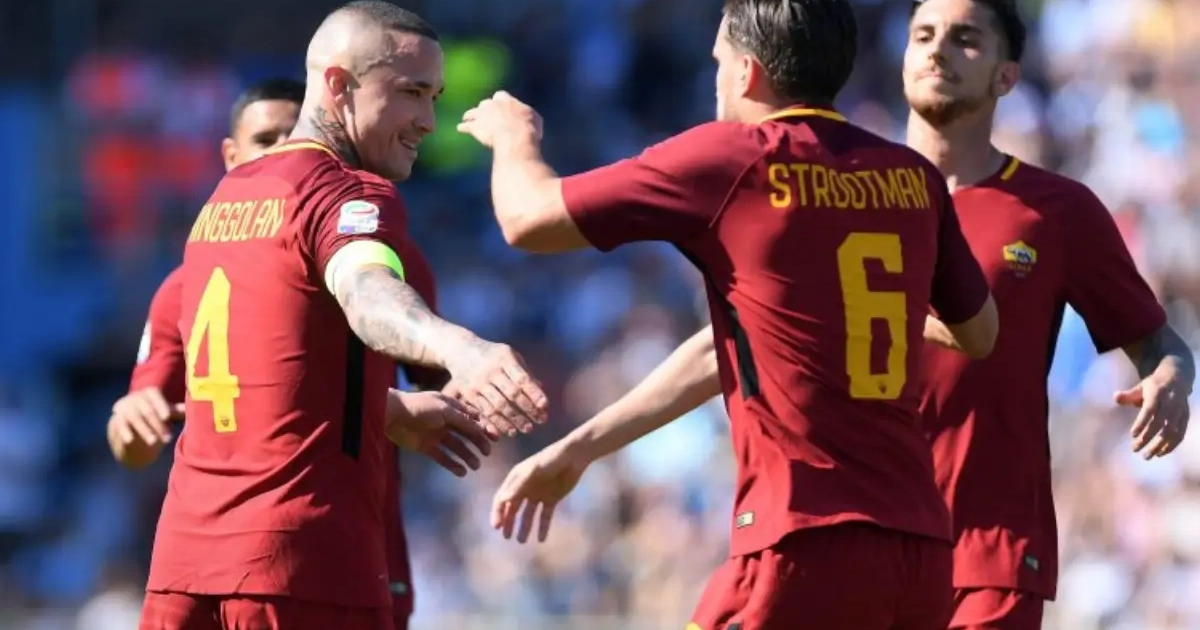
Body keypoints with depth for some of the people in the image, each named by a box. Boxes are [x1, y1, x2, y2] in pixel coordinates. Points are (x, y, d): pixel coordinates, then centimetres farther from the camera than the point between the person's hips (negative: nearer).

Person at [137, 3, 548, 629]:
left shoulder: (224, 200, 19)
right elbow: (368, 292, -31)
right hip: (303, 557, -8)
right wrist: (459, 348, -51)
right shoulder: (350, 193, -8)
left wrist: (397, 411, 40)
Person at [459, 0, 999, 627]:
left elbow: (528, 219, 3)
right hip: (921, 545, 6)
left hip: (809, 545, -6)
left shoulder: (730, 158, -4)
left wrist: (513, 136, 26)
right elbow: (980, 333, 24)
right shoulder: (913, 176, 10)